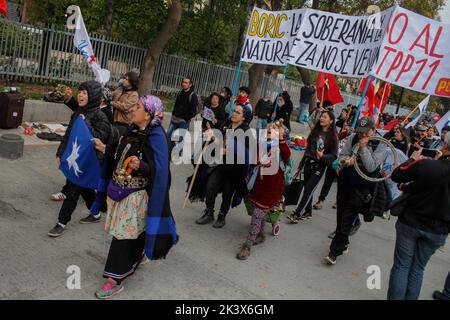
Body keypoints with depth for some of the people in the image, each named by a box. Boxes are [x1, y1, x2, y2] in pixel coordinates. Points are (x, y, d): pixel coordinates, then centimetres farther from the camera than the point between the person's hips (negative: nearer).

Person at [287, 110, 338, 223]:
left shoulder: (332, 137, -7)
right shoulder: (316, 131, 7)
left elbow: (334, 155, -8)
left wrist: (322, 156, -27)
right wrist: (301, 164, 15)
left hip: (319, 166, -5)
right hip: (309, 163, 5)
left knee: (308, 190, -7)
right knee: (307, 189, 10)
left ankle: (297, 214, -5)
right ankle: (308, 212, 25)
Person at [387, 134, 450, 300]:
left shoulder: (425, 164, -21)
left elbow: (395, 176, -7)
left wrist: (413, 159, 6)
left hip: (410, 223, -2)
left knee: (401, 266, 10)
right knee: (417, 269, 17)